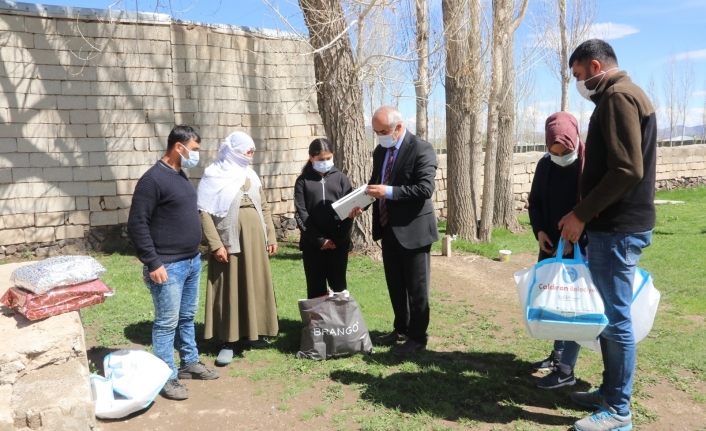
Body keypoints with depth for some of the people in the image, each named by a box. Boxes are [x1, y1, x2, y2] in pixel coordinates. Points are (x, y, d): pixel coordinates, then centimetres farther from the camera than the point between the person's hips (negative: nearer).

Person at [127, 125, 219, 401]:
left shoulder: (180, 176, 12)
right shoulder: (153, 179, -16)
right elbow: (137, 225, -17)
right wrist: (153, 263, -19)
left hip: (192, 262, 9)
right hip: (168, 266, -9)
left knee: (187, 318, 19)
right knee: (167, 323, 1)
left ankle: (190, 363, 32)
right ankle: (167, 378, 11)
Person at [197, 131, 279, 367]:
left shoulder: (250, 176, 13)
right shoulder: (214, 176, -6)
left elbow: (264, 207, 18)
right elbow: (204, 212, -12)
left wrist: (271, 236, 12)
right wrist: (215, 244, -18)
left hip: (254, 240, 6)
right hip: (229, 242, -6)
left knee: (255, 286, 12)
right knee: (229, 290, 0)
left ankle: (251, 333, 27)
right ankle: (228, 342, 8)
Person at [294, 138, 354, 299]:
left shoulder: (341, 178, 8)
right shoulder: (303, 181, 4)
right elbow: (301, 213, -3)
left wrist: (340, 238, -9)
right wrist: (319, 240, -10)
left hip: (338, 243, 1)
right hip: (312, 244, -1)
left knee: (339, 287, 7)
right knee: (316, 290, 5)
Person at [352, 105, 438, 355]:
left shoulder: (421, 149, -15)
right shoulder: (380, 151, 8)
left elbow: (425, 189, -23)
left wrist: (389, 192, -28)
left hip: (412, 230, -7)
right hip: (388, 229, 8)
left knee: (416, 287, 5)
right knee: (395, 285, 18)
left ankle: (417, 337, 19)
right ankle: (401, 329, 34)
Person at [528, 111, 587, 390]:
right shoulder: (544, 165, 4)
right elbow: (534, 202, 12)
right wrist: (539, 230, -3)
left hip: (581, 248, -6)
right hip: (551, 246, 6)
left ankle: (566, 370, 1)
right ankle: (558, 353, 28)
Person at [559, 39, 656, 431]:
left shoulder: (618, 96, -14)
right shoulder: (623, 95, 18)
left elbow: (627, 171, -23)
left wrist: (581, 215, -16)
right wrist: (585, 213, 17)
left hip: (617, 229, -10)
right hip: (616, 225, 10)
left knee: (616, 318, -2)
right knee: (610, 314, 16)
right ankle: (609, 391, 28)